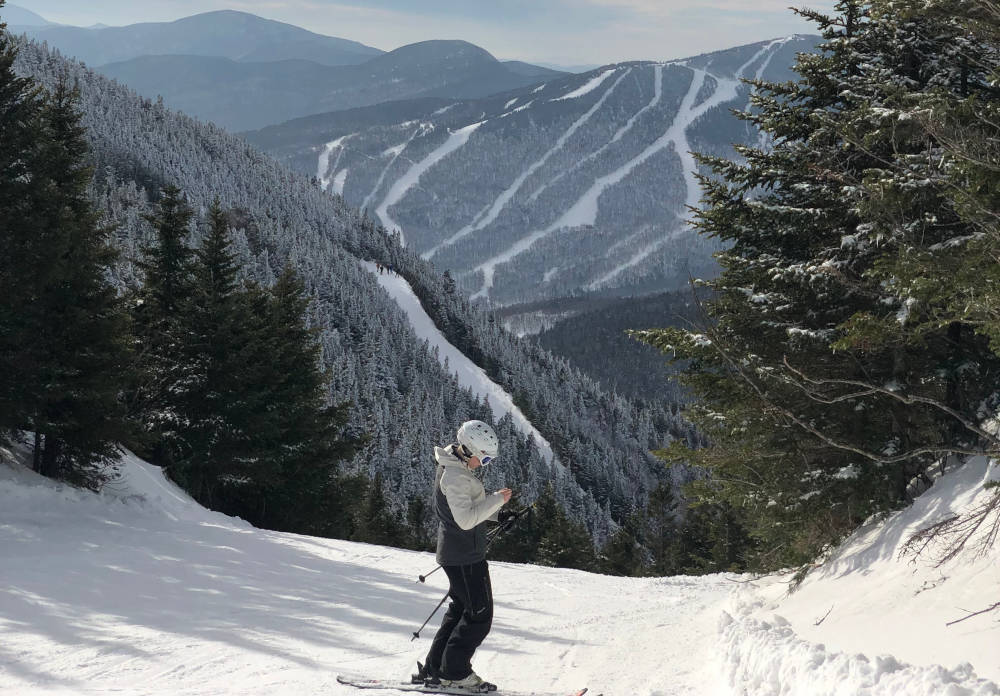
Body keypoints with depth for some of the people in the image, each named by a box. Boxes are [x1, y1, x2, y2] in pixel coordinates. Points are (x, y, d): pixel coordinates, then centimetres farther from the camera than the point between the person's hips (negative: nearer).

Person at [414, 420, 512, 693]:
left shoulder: (456, 466, 11)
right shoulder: (454, 475, -23)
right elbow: (465, 519, -27)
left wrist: (494, 507, 8)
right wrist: (496, 499, -21)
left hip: (460, 551, 11)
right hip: (464, 555, -11)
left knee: (461, 609, 17)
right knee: (480, 614, -3)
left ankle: (433, 669, 19)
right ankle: (454, 672, 3)